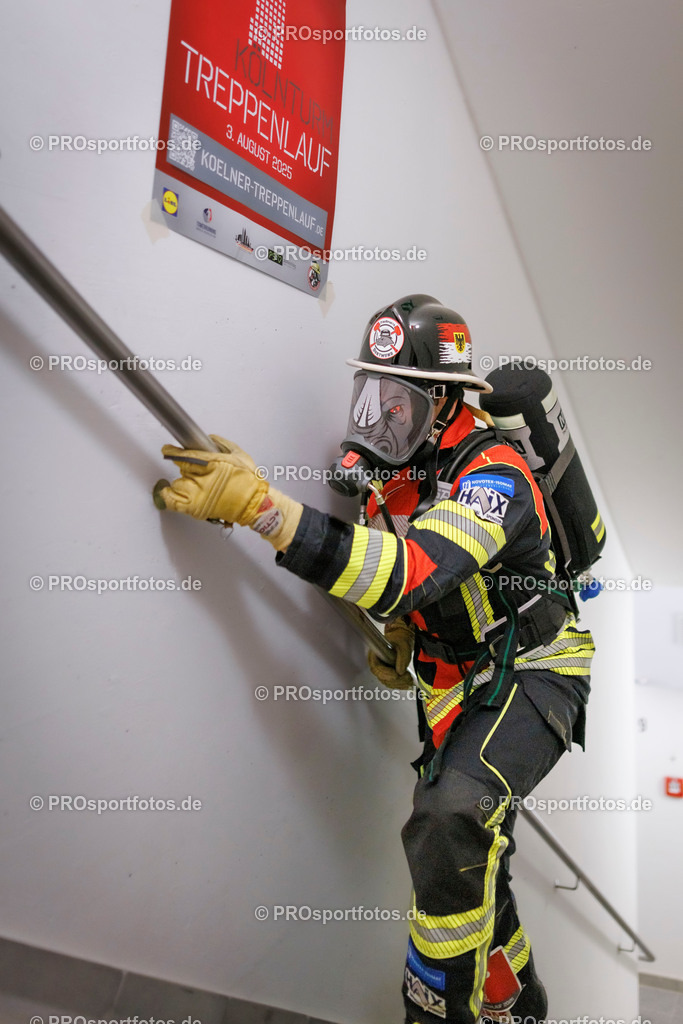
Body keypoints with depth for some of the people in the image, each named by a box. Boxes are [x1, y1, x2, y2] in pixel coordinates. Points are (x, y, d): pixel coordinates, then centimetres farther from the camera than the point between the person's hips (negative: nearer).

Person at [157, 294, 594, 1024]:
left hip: (530, 673, -7)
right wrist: (400, 640, 5)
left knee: (451, 821, -31)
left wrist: (260, 504, -48)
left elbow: (414, 573, -44)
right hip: (454, 689, 8)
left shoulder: (493, 477, -26)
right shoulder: (386, 473, -2)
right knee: (468, 861, 16)